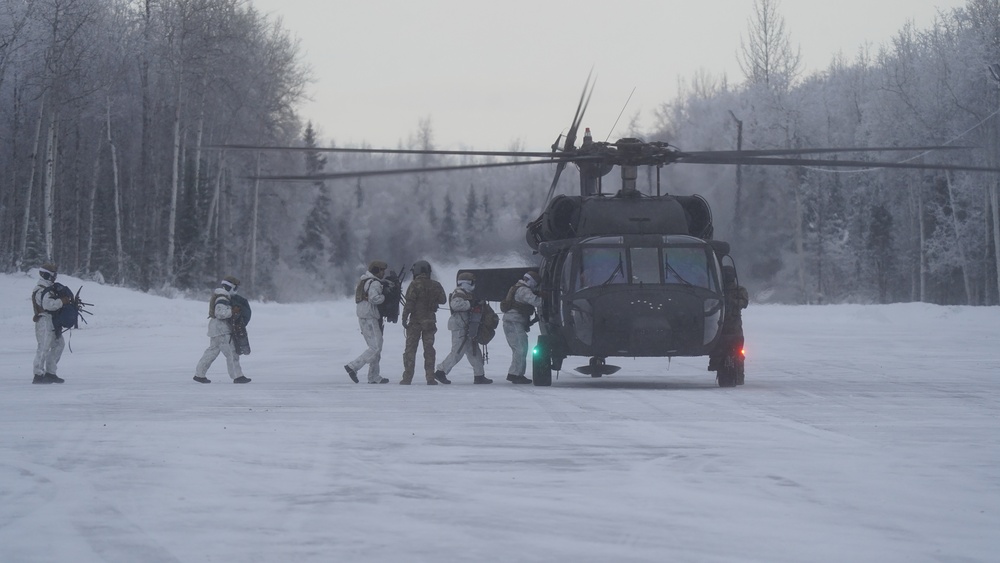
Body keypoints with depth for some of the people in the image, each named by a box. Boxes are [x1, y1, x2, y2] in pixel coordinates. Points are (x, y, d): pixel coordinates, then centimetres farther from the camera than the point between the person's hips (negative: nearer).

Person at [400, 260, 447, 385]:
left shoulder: (415, 285, -12)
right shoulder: (435, 285, 2)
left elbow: (409, 303, -16)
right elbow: (443, 300, 8)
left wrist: (404, 318, -12)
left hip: (415, 320, -4)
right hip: (430, 321, 4)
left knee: (410, 348, 3)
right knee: (429, 349, 10)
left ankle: (407, 378, 0)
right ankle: (430, 378, 5)